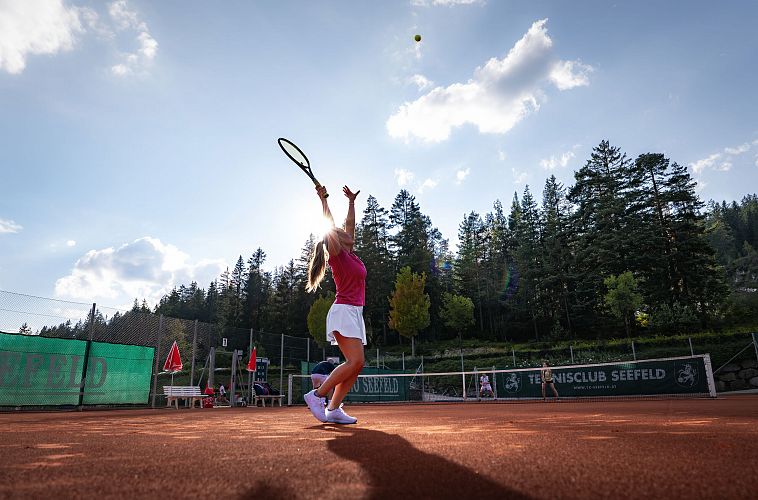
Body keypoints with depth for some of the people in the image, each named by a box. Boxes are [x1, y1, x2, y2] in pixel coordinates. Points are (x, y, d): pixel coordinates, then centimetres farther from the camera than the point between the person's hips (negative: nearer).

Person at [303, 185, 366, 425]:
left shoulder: (350, 255, 17)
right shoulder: (337, 255, -4)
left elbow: (349, 223, 27)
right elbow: (331, 228, -17)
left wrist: (351, 201, 32)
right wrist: (323, 199, -13)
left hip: (355, 313, 8)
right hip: (344, 311, -8)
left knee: (356, 364, 1)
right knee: (355, 361, -17)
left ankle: (333, 409, 3)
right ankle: (317, 395, -8)